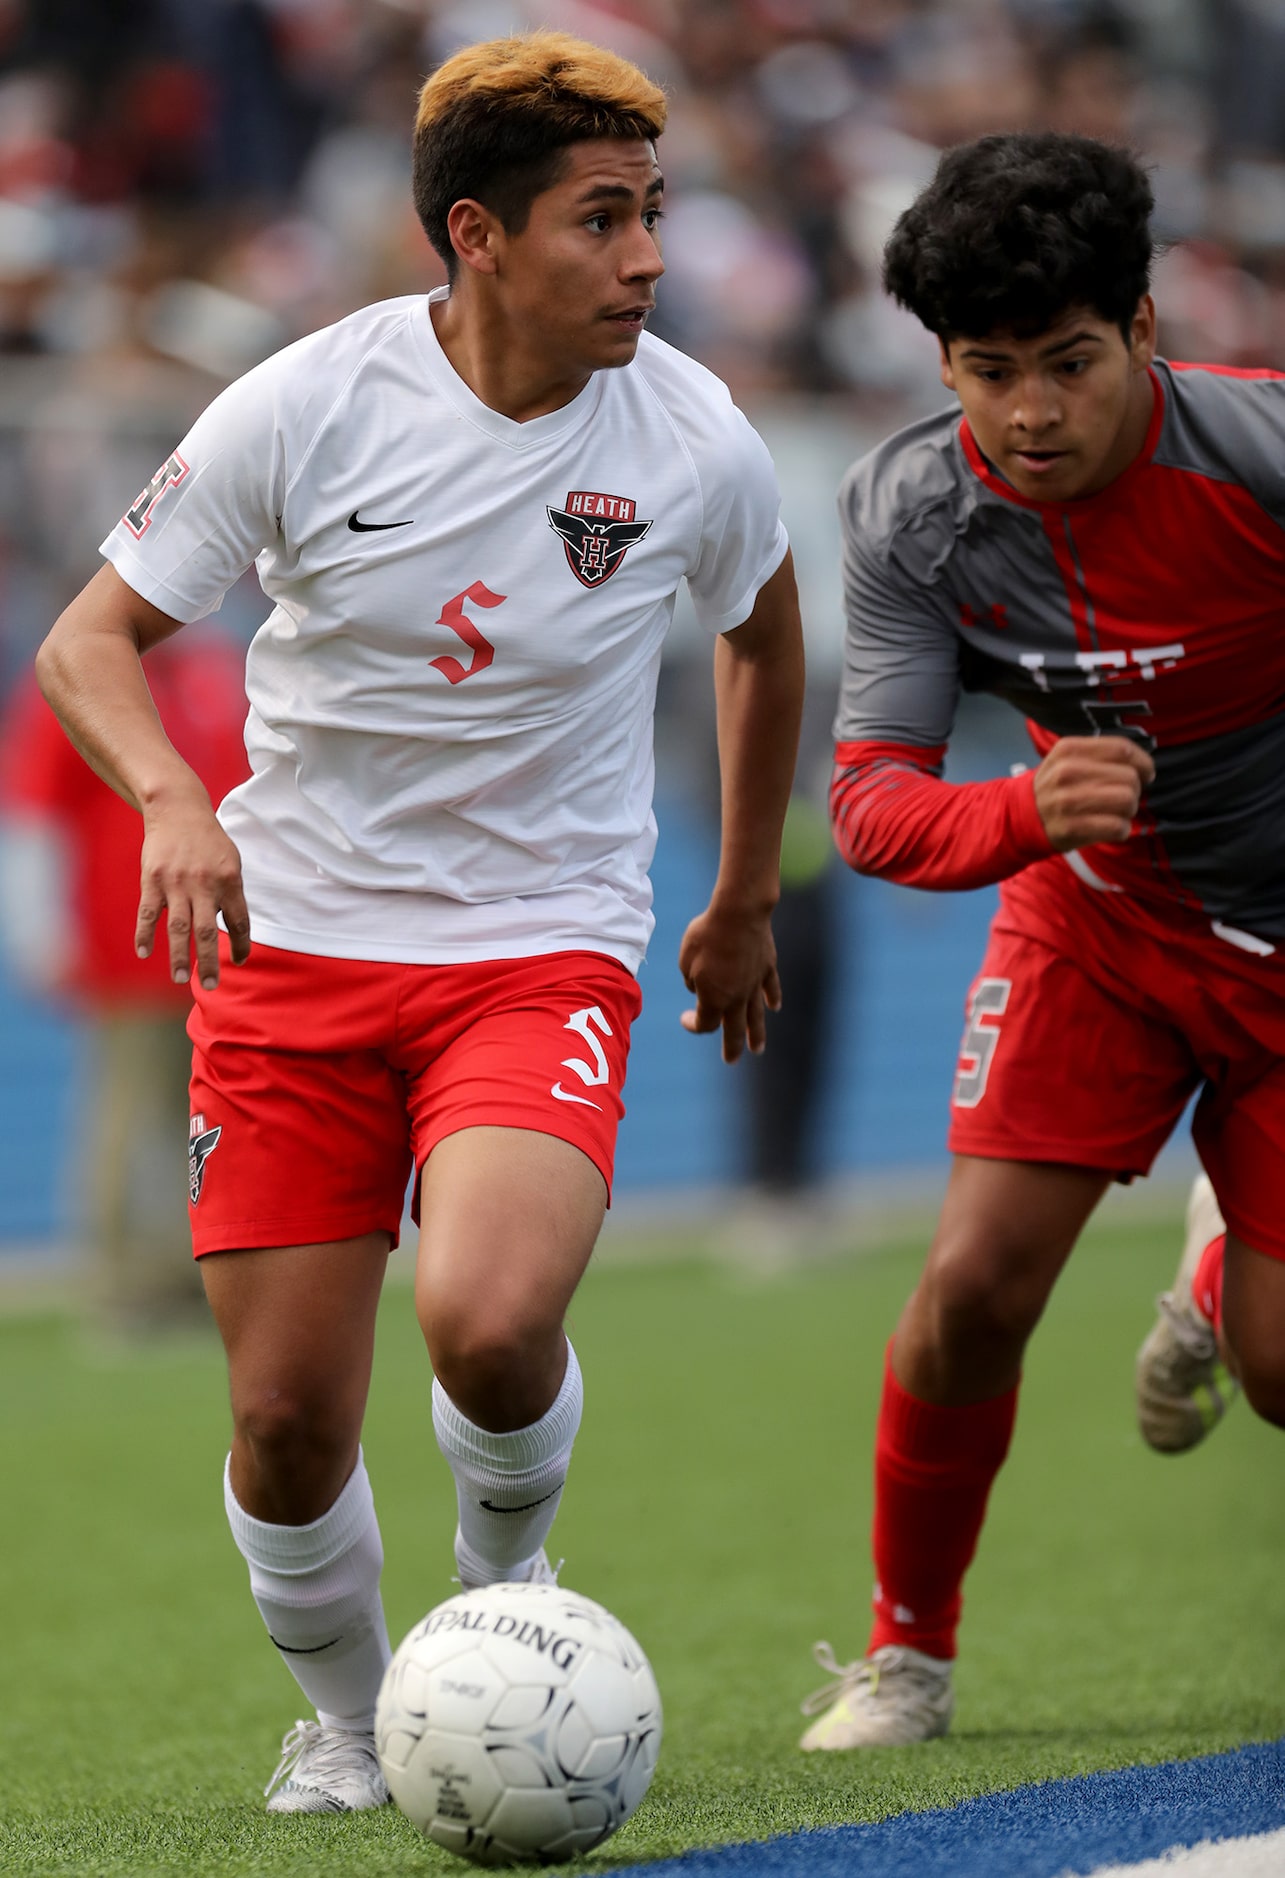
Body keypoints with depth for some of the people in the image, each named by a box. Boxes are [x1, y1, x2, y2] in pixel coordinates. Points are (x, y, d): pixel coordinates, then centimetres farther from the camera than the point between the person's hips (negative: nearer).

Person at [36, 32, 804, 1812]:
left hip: (544, 949, 0)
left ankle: (508, 1577, 7)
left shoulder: (695, 444, -7)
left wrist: (746, 902, 23)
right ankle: (346, 1719, 29)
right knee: (289, 1422, -1)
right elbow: (90, 638, -7)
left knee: (489, 1319, -27)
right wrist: (175, 804, -27)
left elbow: (763, 640, 15)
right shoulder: (308, 406, -12)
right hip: (294, 942, 1)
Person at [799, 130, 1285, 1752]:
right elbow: (871, 799, -22)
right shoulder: (909, 512, -18)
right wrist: (1028, 812, -42)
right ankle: (907, 1651, 9)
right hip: (1095, 910, 2)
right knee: (975, 1285, -14)